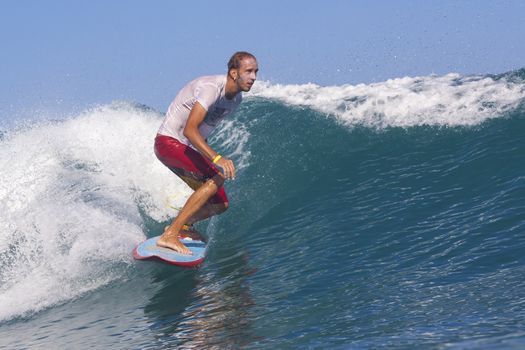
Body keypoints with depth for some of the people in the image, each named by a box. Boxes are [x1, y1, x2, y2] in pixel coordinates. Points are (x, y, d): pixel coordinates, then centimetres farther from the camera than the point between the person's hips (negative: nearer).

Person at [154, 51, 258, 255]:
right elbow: (190, 130, -34)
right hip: (169, 142, -9)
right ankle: (170, 235, -29)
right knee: (218, 178, -28)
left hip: (189, 148, 9)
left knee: (220, 204, 4)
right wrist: (216, 158, -44)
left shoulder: (236, 99, 5)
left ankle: (183, 224, 33)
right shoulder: (211, 88, -24)